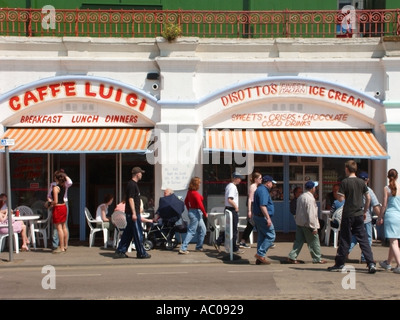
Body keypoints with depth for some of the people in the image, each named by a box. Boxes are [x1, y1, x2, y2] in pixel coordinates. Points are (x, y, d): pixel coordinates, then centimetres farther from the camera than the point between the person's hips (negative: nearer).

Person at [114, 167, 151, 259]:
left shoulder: (133, 184, 17)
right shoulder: (132, 185, -14)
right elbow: (130, 199, -20)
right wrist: (134, 213, -22)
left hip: (132, 213, 10)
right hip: (133, 213, -10)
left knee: (128, 233, 12)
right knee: (138, 233, -3)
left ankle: (120, 252, 14)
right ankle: (141, 253, 4)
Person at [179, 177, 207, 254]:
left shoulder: (189, 191, 6)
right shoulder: (195, 193, -21)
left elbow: (186, 201, 18)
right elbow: (200, 205, -23)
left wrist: (189, 210, 25)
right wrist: (205, 213, -11)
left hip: (191, 211, 9)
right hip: (196, 212, -9)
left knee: (202, 230, 18)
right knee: (191, 231, -5)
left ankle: (199, 247, 26)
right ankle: (183, 249, -5)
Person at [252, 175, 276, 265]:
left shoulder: (259, 189, 18)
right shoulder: (263, 191, -16)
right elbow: (262, 206, -25)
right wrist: (268, 218, -27)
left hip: (257, 216, 11)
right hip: (262, 217, -11)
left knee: (261, 237, 12)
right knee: (271, 236, -6)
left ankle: (260, 259, 14)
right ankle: (260, 254, -8)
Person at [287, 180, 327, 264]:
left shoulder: (301, 197, 10)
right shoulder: (310, 198, -19)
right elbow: (311, 214, -21)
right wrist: (314, 227, -19)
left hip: (299, 223, 9)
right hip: (307, 224, -9)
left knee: (299, 240, 11)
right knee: (314, 241, 4)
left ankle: (292, 257, 7)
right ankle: (317, 259, 12)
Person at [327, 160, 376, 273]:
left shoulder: (345, 182, -8)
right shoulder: (361, 182, 5)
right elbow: (368, 198, 7)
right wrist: (365, 211, 17)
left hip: (348, 214, -3)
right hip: (359, 215, 3)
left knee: (345, 240, 5)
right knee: (363, 240, 5)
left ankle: (339, 264, 12)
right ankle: (371, 263, -3)